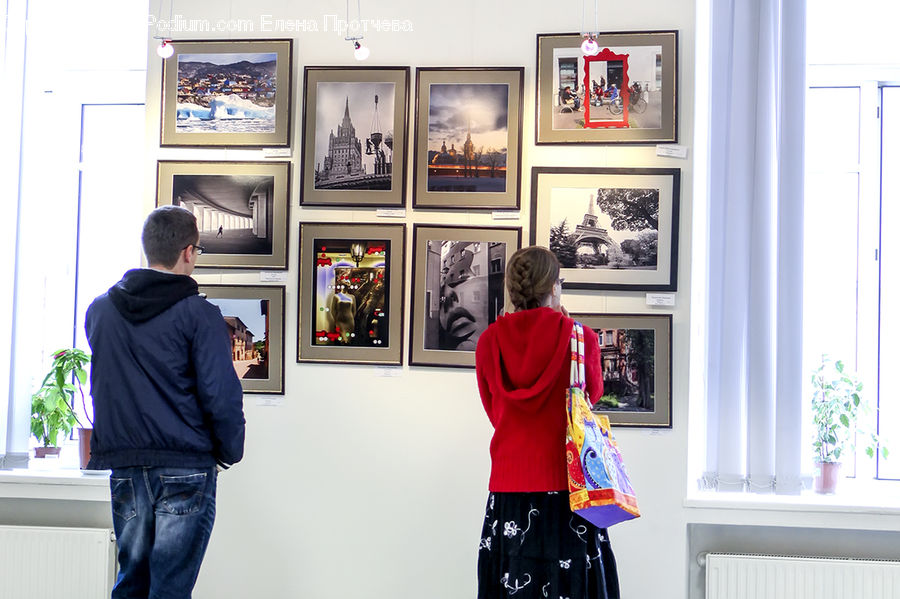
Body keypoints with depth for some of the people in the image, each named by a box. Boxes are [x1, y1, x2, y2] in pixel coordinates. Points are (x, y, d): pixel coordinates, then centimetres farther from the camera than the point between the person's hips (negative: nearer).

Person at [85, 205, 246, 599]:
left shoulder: (99, 309, 8)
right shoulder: (199, 315, -10)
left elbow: (106, 381, 17)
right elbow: (221, 396, -12)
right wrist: (230, 453, 2)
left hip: (122, 466, 5)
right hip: (185, 468, -5)